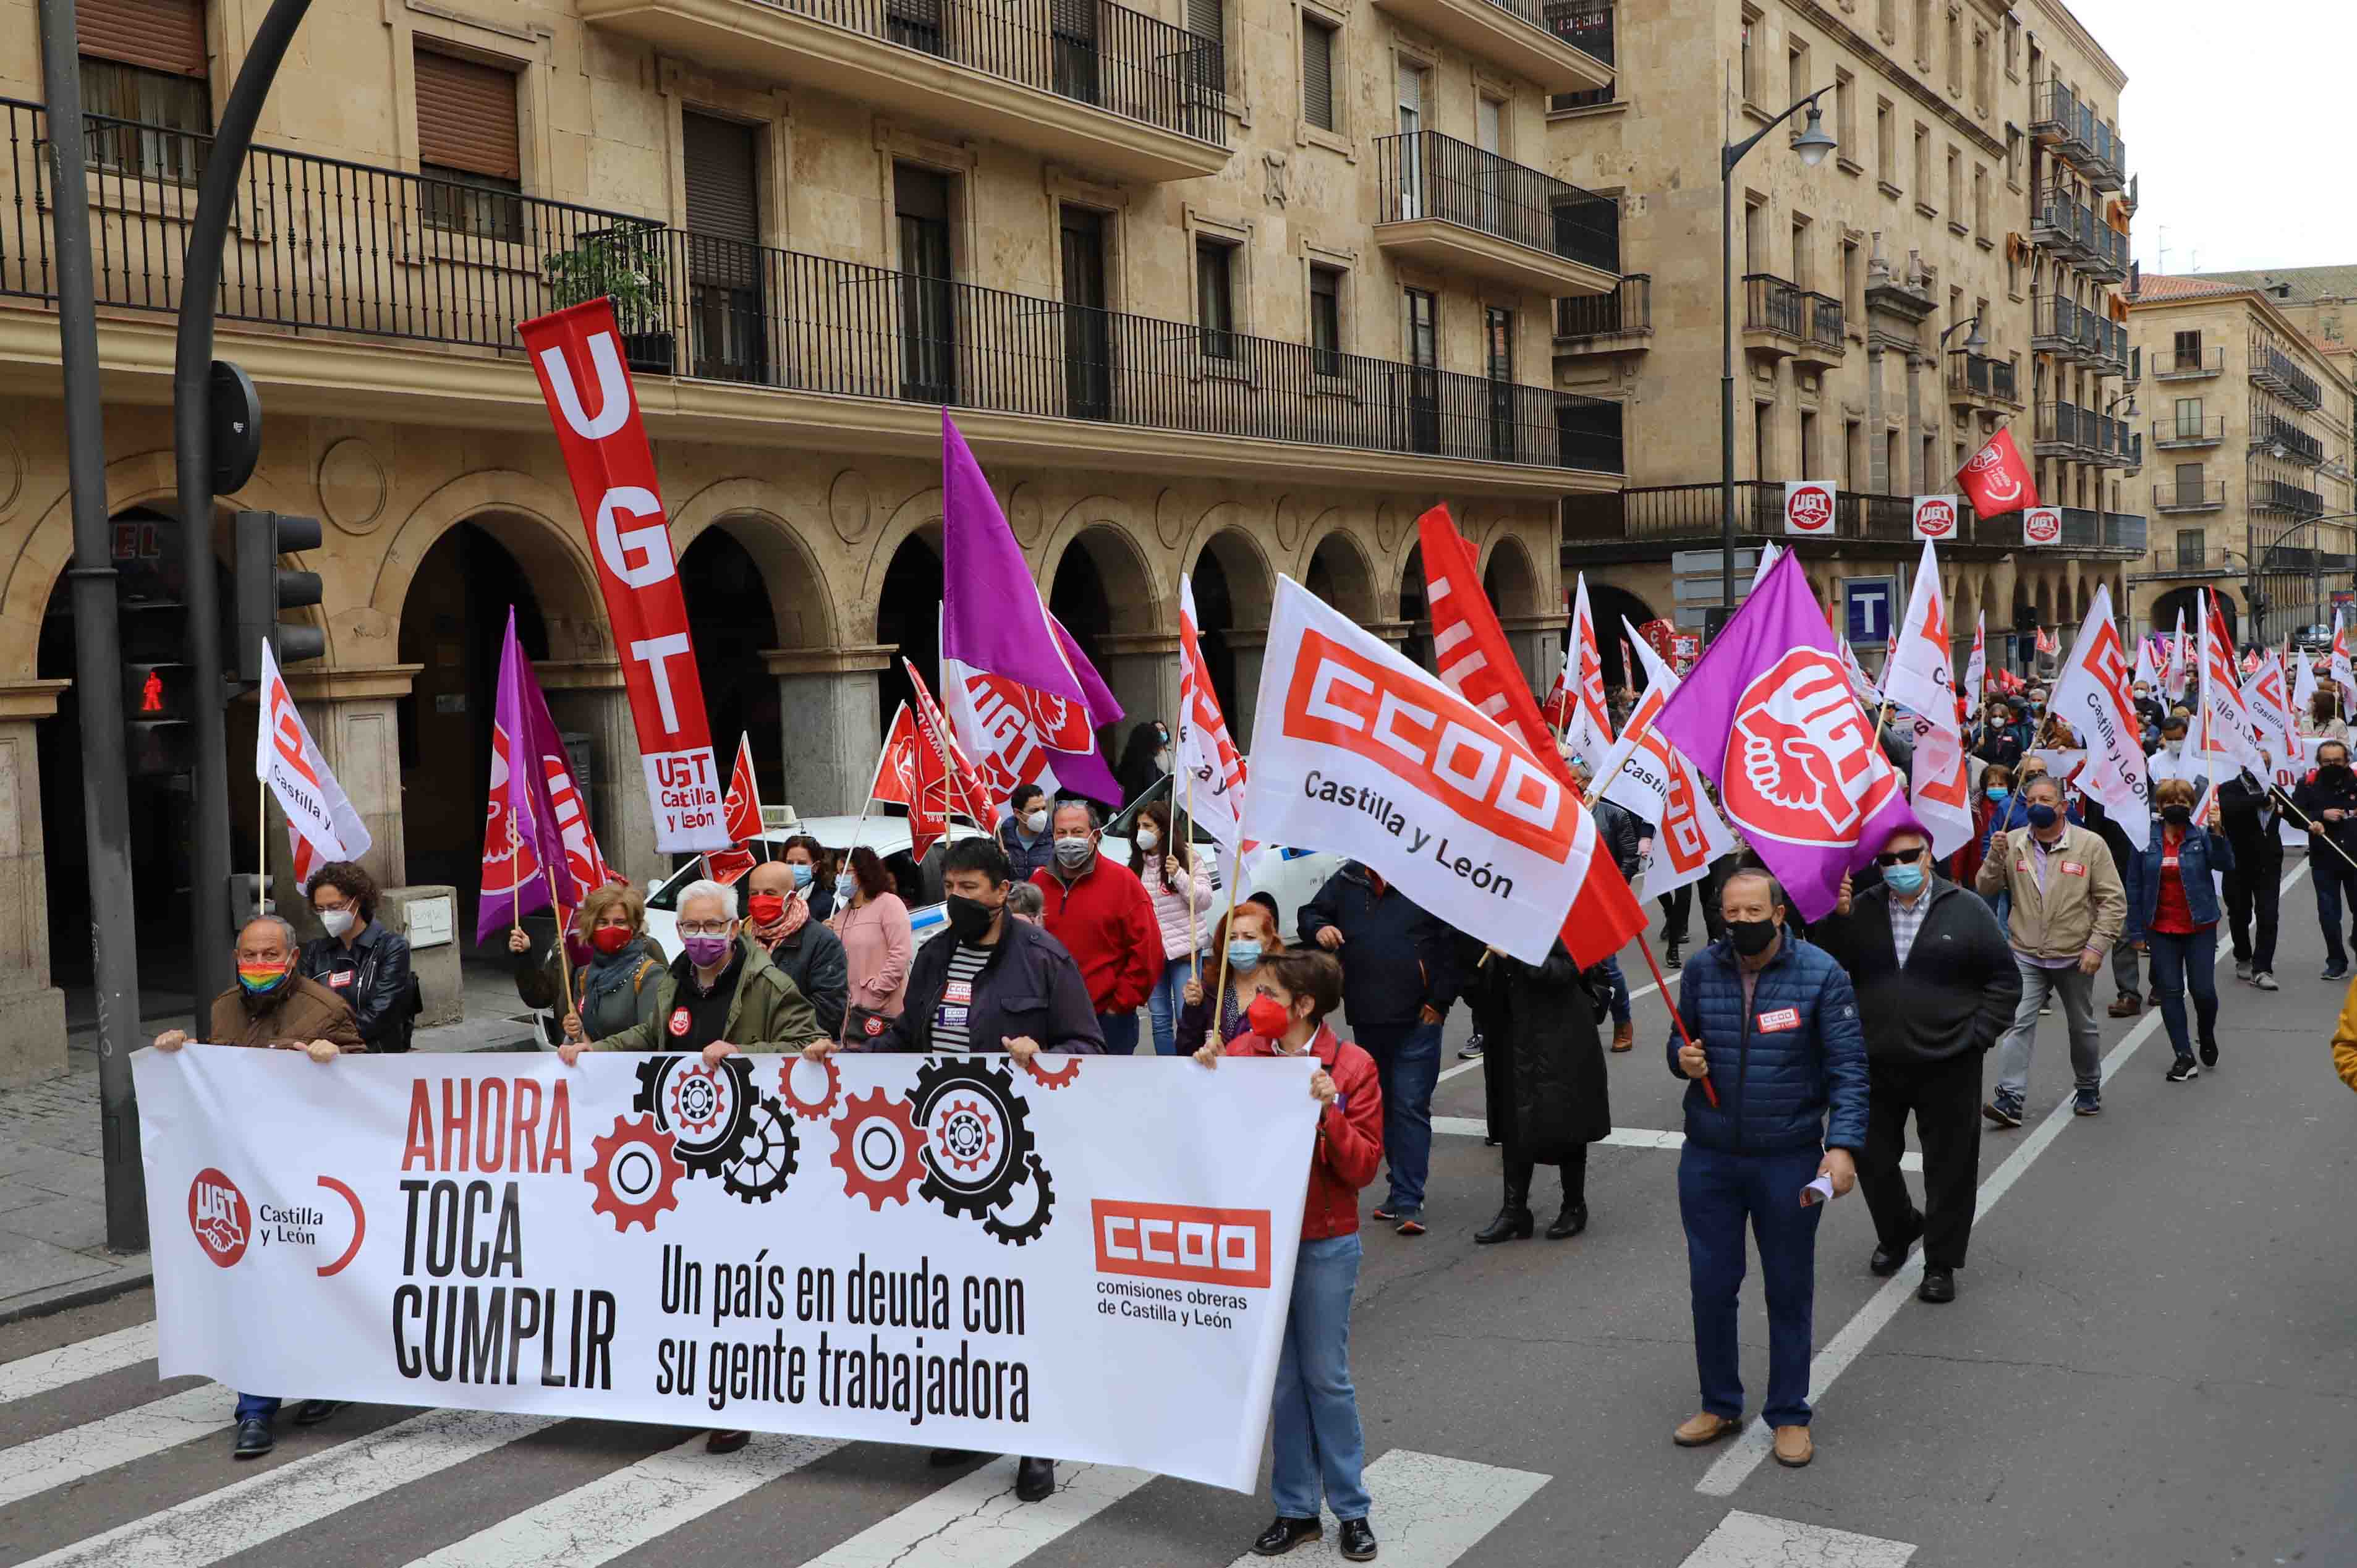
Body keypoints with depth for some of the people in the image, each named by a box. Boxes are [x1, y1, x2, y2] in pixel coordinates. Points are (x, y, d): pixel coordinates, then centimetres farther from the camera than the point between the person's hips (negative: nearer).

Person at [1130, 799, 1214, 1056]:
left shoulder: (1186, 856, -4)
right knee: (1160, 1019, 8)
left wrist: (1179, 875, -20)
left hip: (1184, 948, -4)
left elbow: (1204, 899, -8)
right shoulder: (1136, 864, 8)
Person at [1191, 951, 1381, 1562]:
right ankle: (1296, 1509, 21)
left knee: (1326, 1377, 4)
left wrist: (1329, 1113, -25)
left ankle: (1352, 1509, 19)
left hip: (1324, 1244, -3)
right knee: (1281, 1379, 10)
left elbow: (1363, 1167, -11)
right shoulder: (1240, 1053, -1)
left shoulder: (1352, 1066, -9)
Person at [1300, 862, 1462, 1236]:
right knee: (1383, 1105, 15)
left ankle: (1408, 1202, -4)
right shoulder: (1348, 879, 7)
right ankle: (1403, 1188, 28)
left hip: (1417, 1020, -5)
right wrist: (1319, 928, -7)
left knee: (1410, 1107, -6)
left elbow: (1453, 944, -7)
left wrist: (1439, 1001, -8)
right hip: (1366, 1020, 6)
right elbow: (1310, 913, 17)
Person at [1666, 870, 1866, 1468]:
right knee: (1711, 1285, 10)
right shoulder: (1702, 969, -1)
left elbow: (1849, 1067, -10)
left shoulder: (1821, 974, -9)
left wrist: (1843, 1145, -22)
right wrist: (1681, 1058, -11)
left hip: (1788, 1162, -2)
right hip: (1708, 1157, 3)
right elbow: (1680, 1040, 14)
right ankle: (1719, 1405, 29)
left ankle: (1789, 1414, 25)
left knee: (1789, 1290, 9)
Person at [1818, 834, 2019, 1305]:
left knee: (1950, 1167, 6)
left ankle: (1941, 1263, 21)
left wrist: (1976, 1035, -5)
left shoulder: (1967, 910, -2)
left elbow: (2006, 979, 2)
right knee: (1872, 1159, 13)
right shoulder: (1860, 909, 2)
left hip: (1947, 1066, -2)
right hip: (1875, 1065, 2)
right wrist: (1835, 919, -19)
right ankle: (1896, 1231, 39)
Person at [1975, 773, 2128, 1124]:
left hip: (2075, 958, 0)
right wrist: (1995, 857, -17)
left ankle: (2089, 1089, 36)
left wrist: (2097, 946, -13)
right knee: (2018, 1023, -12)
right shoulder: (2013, 843, 1)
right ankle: (2010, 1099, -14)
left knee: (2083, 1027, 16)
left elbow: (2113, 900, -5)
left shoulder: (2090, 845, -5)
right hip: (2026, 956, 1)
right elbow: (1987, 889, 2)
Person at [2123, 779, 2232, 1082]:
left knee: (2203, 990, -2)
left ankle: (2207, 1035, 29)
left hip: (2200, 927, -1)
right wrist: (2136, 931, 1)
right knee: (2170, 992, 2)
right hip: (2161, 929, 1)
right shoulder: (2145, 840, -1)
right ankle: (2185, 1057, 9)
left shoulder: (2202, 836, -3)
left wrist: (2217, 832, -33)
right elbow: (2134, 886, 2)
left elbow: (2226, 865, -19)